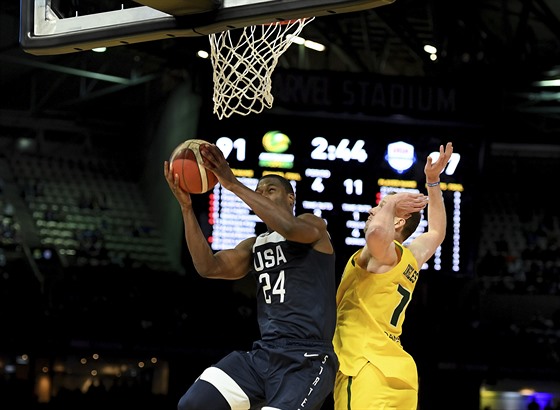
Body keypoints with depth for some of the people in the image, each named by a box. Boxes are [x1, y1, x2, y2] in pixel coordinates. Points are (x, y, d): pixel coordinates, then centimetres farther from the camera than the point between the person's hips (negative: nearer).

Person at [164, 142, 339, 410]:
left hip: (307, 359, -7)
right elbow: (209, 267, 4)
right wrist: (186, 207, -6)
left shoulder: (313, 226, 3)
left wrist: (234, 185, -21)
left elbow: (289, 227, -22)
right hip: (263, 354, 7)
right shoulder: (253, 247, 21)